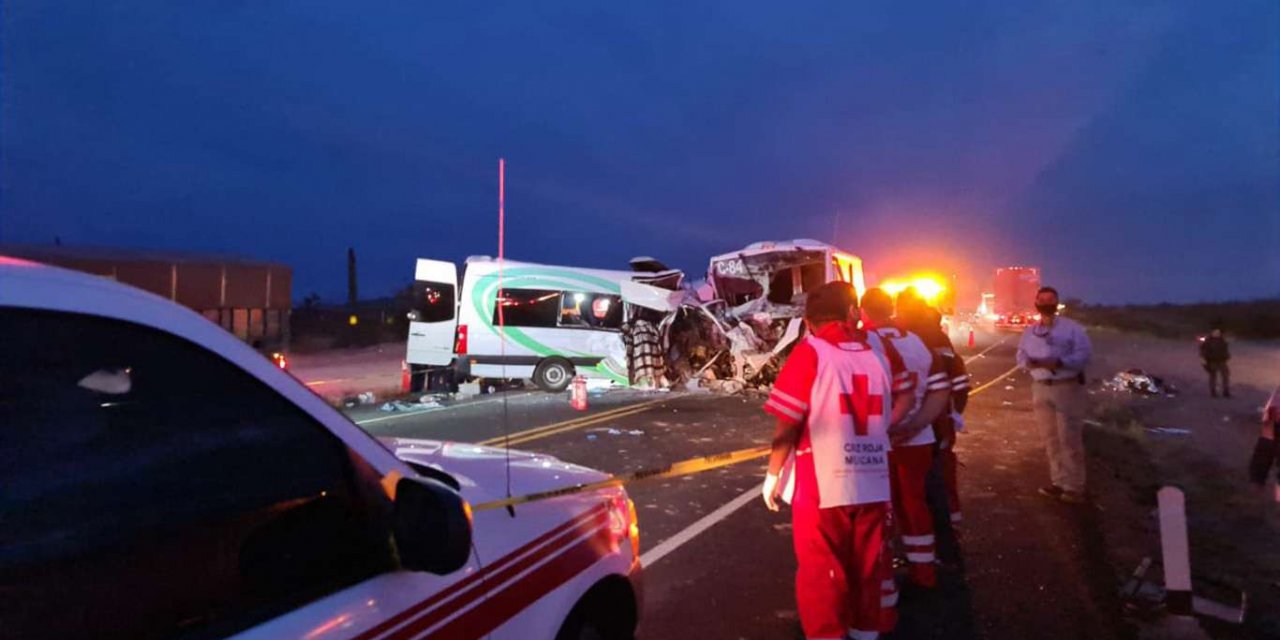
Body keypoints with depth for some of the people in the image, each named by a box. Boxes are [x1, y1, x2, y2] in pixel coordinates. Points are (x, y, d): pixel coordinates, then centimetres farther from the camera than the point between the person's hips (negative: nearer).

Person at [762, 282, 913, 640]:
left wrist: (773, 475, -1)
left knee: (821, 575, 9)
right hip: (873, 485, 5)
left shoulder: (809, 353, -10)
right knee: (867, 569, 21)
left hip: (822, 486, -5)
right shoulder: (878, 352, 4)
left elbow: (787, 425, -12)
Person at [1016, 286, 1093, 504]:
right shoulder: (1029, 331, 11)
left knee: (1069, 438, -5)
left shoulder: (1072, 327, -3)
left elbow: (1084, 354, -10)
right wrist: (1029, 362, -11)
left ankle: (1074, 486, 3)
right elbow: (1021, 354, 11)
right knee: (1051, 438, 10)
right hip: (1041, 388, 5)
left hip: (1067, 387, -5)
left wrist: (1059, 362, -22)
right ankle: (1059, 482, 20)